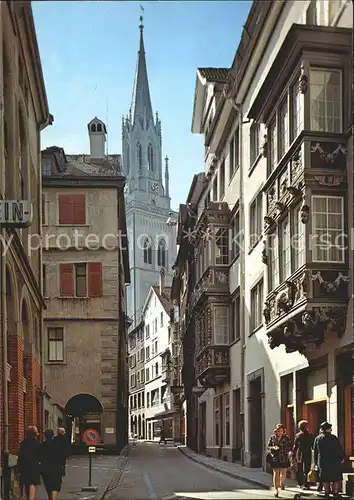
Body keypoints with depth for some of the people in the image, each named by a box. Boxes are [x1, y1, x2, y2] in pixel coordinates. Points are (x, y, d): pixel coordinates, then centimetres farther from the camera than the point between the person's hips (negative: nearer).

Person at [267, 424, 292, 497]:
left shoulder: (286, 438, 0)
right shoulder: (272, 438, 2)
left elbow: (290, 447, 0)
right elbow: (268, 446, 5)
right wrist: (274, 448, -14)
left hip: (284, 459, 1)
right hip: (274, 459, -1)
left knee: (283, 473, 10)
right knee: (276, 473, -7)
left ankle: (282, 484, 42)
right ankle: (276, 489, -8)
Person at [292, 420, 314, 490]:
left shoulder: (298, 435, -3)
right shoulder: (310, 435, -1)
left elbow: (295, 446, -2)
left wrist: (294, 454, 6)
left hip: (299, 454, 0)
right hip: (308, 455, 0)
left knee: (299, 470, 13)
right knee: (306, 470, 3)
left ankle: (300, 483, 20)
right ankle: (306, 485, -3)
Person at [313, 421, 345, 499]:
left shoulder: (317, 439, 2)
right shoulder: (333, 438, -9)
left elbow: (315, 451, 7)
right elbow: (340, 449, -4)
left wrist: (316, 461, 15)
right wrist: (342, 457, 10)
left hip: (322, 461, 3)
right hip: (334, 461, -3)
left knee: (325, 478, 10)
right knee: (336, 478, 6)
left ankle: (326, 492, 10)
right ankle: (335, 493, 5)